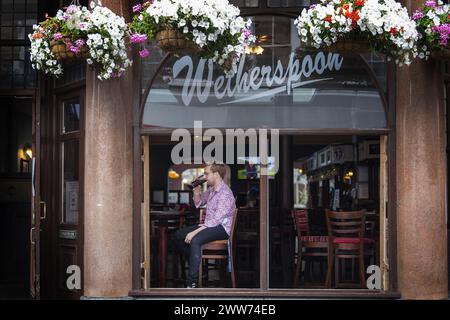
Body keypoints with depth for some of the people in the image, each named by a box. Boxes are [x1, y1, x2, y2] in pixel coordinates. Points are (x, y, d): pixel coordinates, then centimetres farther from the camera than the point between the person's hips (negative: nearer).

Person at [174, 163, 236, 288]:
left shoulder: (225, 193, -19)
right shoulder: (211, 190, 10)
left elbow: (217, 219, -26)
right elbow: (198, 203, 26)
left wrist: (195, 232, -28)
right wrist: (197, 191, 5)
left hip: (222, 228, -10)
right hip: (209, 225, 10)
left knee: (195, 240, -34)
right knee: (178, 235, 3)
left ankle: (192, 282, -35)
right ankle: (194, 264, 15)